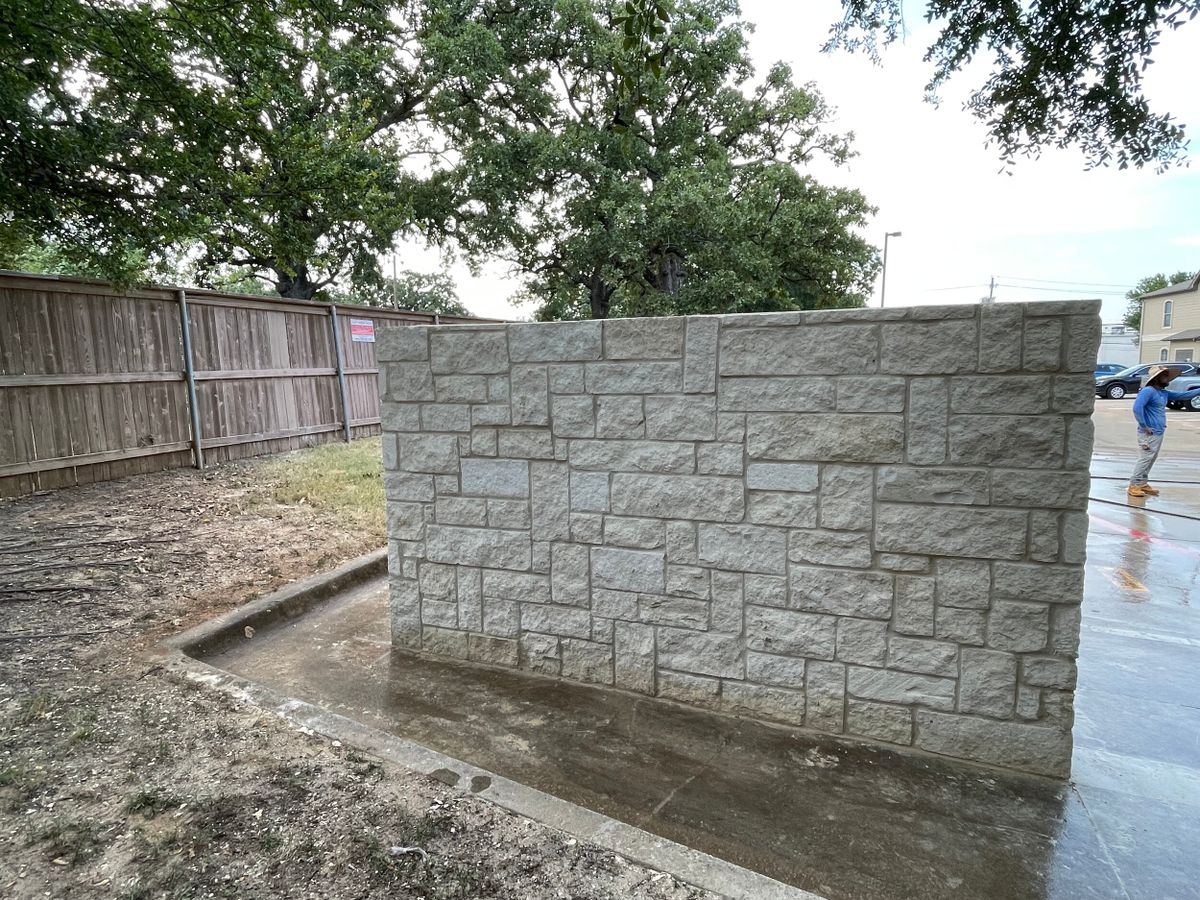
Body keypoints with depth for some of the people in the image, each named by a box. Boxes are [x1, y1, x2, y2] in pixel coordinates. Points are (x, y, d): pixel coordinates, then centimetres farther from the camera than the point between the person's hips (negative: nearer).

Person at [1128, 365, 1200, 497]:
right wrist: (1144, 426, -22)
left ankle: (1143, 483, 24)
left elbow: (1183, 395, 23)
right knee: (1145, 459, -8)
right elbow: (1137, 407, -26)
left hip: (1159, 433, 10)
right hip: (1149, 434, -10)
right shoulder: (1148, 391, -15)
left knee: (1151, 459, 15)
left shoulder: (1164, 393, 14)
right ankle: (1134, 485, -3)